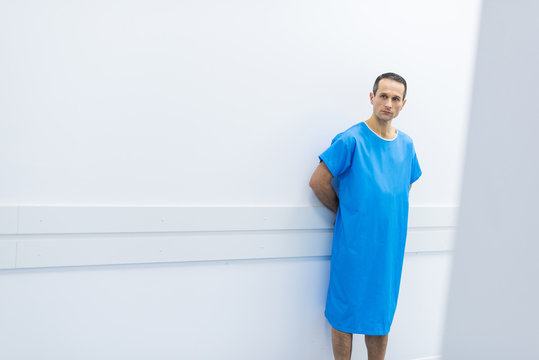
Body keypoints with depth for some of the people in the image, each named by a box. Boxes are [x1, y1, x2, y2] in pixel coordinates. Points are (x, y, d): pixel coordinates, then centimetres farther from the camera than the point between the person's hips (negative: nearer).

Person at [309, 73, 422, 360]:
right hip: (353, 244, -5)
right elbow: (318, 182, -8)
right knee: (345, 315, 6)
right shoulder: (351, 140, -10)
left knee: (381, 316, 16)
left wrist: (388, 214, 12)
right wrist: (345, 212, 1)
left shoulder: (406, 145, 7)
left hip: (390, 246, 5)